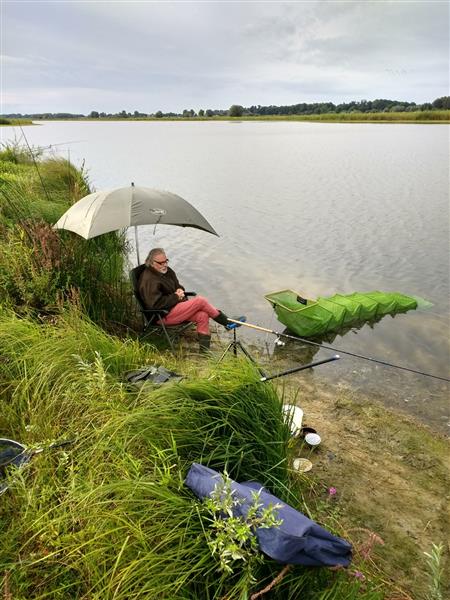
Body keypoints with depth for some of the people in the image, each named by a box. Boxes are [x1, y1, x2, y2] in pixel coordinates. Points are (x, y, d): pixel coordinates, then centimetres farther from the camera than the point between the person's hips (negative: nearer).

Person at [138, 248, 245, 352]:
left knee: (202, 315, -16)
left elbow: (177, 285, 26)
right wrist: (176, 297, -17)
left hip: (176, 306, 10)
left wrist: (180, 290, 0)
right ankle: (227, 322, -3)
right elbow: (156, 304, -25)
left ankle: (205, 350, -14)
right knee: (200, 301, -19)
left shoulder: (166, 271, 11)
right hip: (164, 316, -10)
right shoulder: (149, 280, -19)